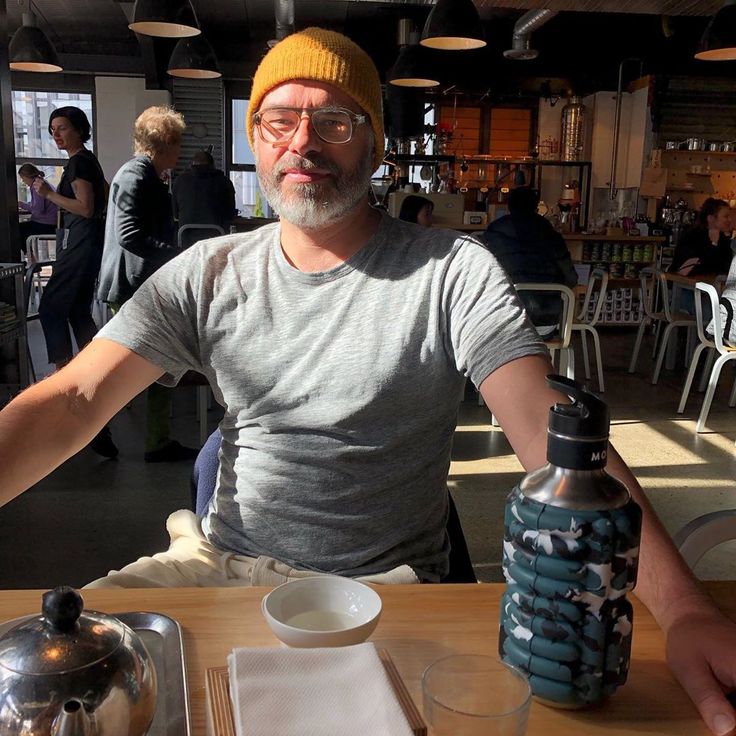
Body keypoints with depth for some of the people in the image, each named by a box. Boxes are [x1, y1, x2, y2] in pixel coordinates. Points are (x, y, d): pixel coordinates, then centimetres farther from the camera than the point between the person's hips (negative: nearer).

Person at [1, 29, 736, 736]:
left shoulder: (453, 271, -7)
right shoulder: (208, 273, 4)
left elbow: (550, 429, -18)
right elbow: (75, 399, -4)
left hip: (381, 587, -3)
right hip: (218, 562, 4)